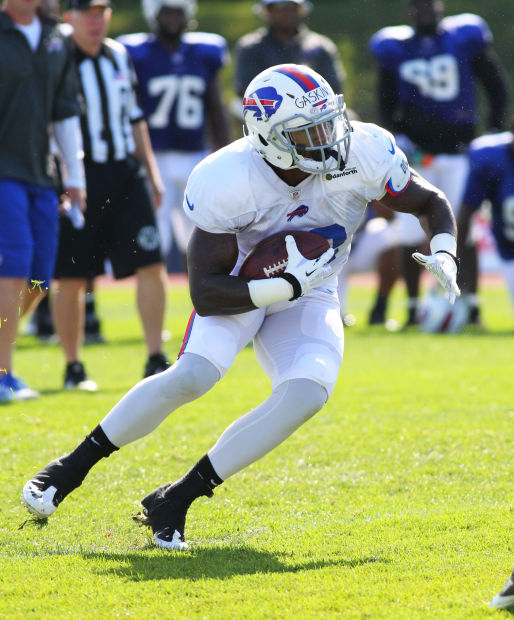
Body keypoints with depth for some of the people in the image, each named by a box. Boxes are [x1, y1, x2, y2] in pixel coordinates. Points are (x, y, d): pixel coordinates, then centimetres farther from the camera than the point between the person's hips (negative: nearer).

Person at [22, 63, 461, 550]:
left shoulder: (361, 154, -20)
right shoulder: (229, 182, -29)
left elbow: (430, 203, -2)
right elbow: (206, 292, -28)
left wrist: (443, 254, -21)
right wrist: (285, 287, -37)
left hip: (308, 297, 3)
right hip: (242, 286, -3)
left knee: (306, 395, -25)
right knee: (193, 375, -30)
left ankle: (176, 499, -15)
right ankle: (71, 468, -10)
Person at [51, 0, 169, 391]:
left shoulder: (120, 57, 11)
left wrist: (152, 172, 17)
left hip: (125, 175, 5)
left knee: (151, 265, -5)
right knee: (71, 278, 2)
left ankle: (155, 360, 1)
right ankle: (73, 367, 15)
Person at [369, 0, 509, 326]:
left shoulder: (465, 40, 2)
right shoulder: (395, 50, 6)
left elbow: (496, 86, 9)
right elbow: (386, 104, 13)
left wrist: (495, 133, 2)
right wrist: (399, 137, -2)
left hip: (459, 149, -1)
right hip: (416, 150, 1)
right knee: (411, 235, -3)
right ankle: (413, 307, 8)